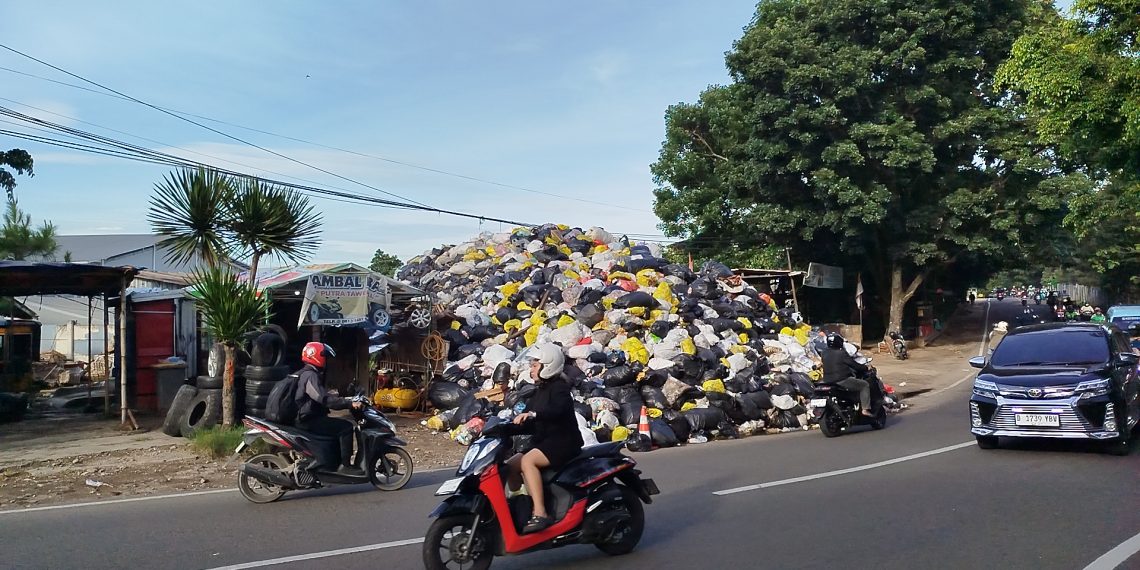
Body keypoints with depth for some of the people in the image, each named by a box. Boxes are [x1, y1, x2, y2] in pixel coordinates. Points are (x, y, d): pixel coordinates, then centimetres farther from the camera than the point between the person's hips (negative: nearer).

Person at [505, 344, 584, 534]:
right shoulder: (541, 391, 20)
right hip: (544, 441, 10)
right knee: (511, 465, -2)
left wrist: (532, 414, -41)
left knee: (528, 461, -31)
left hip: (563, 441, -10)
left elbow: (557, 409, -30)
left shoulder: (559, 387, -8)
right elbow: (530, 425, 19)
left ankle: (540, 514, -37)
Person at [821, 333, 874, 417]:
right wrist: (866, 368, 8)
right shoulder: (841, 353, -14)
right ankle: (865, 409, -4)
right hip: (841, 381, -8)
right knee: (864, 385, 4)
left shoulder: (825, 353, 8)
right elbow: (854, 364, -9)